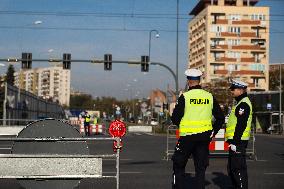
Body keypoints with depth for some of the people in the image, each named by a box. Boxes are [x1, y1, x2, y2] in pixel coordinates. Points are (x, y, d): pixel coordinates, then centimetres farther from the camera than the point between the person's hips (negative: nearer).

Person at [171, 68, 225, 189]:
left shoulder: (185, 97, -9)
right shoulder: (209, 97, 3)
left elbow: (175, 119, -8)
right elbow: (220, 118, 6)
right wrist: (213, 132, 15)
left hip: (187, 136, -3)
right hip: (204, 137, 4)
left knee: (179, 166, 11)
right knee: (201, 168, 10)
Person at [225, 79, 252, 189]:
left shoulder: (243, 104, -14)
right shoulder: (240, 103, 20)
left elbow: (241, 125, -21)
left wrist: (235, 141, -23)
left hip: (238, 141, -11)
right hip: (236, 141, 11)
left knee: (238, 168, -9)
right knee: (231, 168, 16)